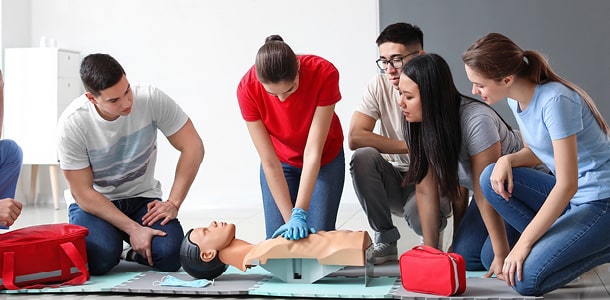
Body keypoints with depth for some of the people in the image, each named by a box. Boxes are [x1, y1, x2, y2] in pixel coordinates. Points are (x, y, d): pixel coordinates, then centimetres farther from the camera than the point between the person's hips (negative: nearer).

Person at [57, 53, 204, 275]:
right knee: (100, 258, -31)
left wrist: (173, 203, -20)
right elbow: (83, 193, -17)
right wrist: (133, 228, -24)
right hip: (94, 202, -1)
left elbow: (192, 147, -13)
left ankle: (133, 253, 10)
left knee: (170, 255, -24)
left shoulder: (152, 99, -19)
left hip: (142, 197, 2)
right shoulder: (71, 124, -21)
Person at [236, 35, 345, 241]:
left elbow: (313, 152, -32)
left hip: (325, 159, -1)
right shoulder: (247, 88, -30)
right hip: (281, 162, 1)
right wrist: (290, 218, -28)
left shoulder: (324, 73, -33)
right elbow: (269, 162, -25)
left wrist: (300, 214, -34)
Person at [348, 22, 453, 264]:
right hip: (393, 181, 3)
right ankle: (386, 241, -9)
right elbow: (354, 138, -18)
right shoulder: (379, 86, -7)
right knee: (363, 157, -27)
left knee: (419, 212, -36)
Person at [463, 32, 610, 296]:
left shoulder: (555, 100, -24)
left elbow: (567, 184, -24)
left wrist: (524, 243, -21)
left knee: (526, 279, -20)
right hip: (569, 194, 8)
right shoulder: (517, 99, 1)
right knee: (492, 178, -9)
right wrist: (508, 159, -8)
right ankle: (552, 245, -3)